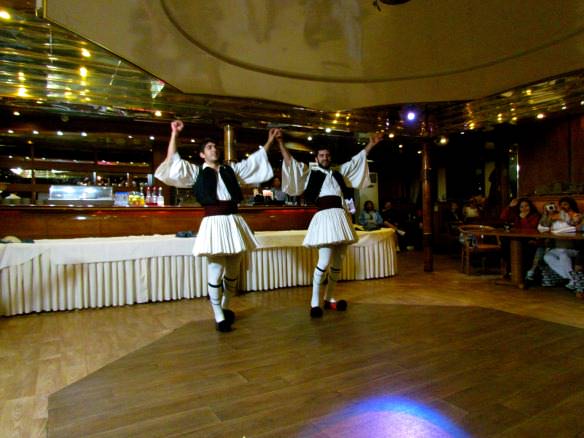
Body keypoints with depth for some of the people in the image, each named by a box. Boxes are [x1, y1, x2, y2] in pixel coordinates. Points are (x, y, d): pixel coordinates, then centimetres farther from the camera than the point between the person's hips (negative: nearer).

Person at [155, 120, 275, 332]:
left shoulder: (231, 169, 19)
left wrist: (269, 141, 26)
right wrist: (174, 134, -4)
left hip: (234, 221, 5)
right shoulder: (196, 171, 9)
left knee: (233, 270, 11)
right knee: (216, 270, -6)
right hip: (214, 222, -4)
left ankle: (225, 306, 32)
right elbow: (173, 162, -1)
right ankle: (219, 317, 9)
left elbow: (254, 161, 25)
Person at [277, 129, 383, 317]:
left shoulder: (338, 172, 22)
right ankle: (315, 302, -2)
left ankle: (329, 298, 21)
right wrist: (280, 142, -7)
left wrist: (370, 144, 33)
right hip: (325, 216, -6)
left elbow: (356, 160, 30)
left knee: (338, 262, 9)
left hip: (341, 217, 6)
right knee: (324, 261, -14)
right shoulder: (310, 173, 9)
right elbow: (290, 162, 1)